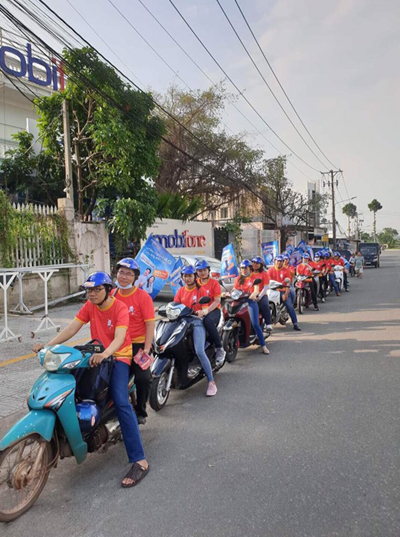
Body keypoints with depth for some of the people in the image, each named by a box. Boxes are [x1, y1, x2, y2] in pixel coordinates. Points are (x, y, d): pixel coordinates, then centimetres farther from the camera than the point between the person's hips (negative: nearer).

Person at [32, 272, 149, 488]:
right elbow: (72, 328, -3)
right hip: (97, 355, 7)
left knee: (120, 402, -23)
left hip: (118, 356, -7)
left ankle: (139, 461, -22)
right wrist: (48, 345, -17)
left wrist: (105, 354, -47)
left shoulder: (120, 308, -15)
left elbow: (119, 337, -27)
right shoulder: (89, 306, 3)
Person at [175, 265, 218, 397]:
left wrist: (201, 312, -22)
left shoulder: (200, 290, 4)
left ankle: (211, 382, -13)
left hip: (197, 321, -5)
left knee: (200, 351, -21)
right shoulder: (180, 291, 16)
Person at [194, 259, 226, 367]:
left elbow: (217, 301, -7)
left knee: (207, 320, -38)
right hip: (198, 311, 4)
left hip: (213, 310, -4)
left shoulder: (214, 283, 2)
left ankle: (219, 349, -27)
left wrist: (205, 311, -23)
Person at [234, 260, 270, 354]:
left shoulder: (254, 278, 8)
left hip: (250, 301, -3)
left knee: (255, 324, -14)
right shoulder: (238, 278, 19)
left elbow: (256, 290, -8)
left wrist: (254, 294, -30)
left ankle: (263, 346, -8)